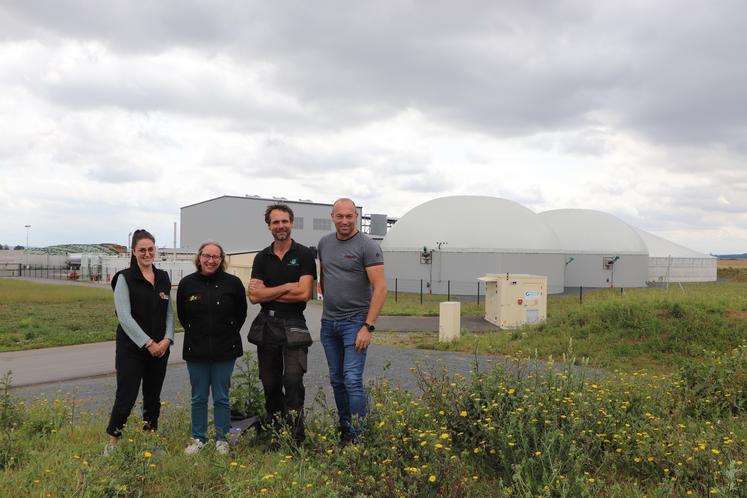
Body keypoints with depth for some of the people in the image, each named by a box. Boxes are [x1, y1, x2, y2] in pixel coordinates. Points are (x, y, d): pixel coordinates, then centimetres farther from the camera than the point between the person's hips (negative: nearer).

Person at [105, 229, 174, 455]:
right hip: (131, 349, -5)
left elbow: (169, 312, 10)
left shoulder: (163, 278, 9)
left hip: (160, 349, 5)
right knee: (126, 396, -3)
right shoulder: (125, 278, -7)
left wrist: (167, 340, -6)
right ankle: (113, 442, 14)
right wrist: (148, 343, -16)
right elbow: (124, 316, -13)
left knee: (153, 396, 13)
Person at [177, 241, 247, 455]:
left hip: (225, 350, -1)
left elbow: (241, 314, 6)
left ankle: (222, 439, 20)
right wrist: (196, 334, 11)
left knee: (221, 398, 7)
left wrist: (228, 334, 8)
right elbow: (182, 315, 11)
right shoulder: (187, 283, 0)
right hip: (196, 350, 1)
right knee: (198, 398, 11)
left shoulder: (233, 283, -4)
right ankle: (198, 438, 25)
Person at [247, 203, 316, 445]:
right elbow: (254, 296, -2)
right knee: (270, 384, 10)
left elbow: (303, 293, -14)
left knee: (293, 380, -15)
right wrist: (286, 286, -9)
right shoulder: (262, 257, 9)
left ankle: (296, 438, -5)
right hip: (266, 325, 4)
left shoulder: (304, 255, -2)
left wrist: (267, 293, -7)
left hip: (293, 326, -4)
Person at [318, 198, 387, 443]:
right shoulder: (324, 243, 9)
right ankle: (344, 430, 25)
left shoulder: (367, 246, -11)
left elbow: (380, 288, -15)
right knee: (337, 380, 13)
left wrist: (368, 327, -19)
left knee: (352, 380, -11)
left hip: (355, 321, -6)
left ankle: (356, 437, -4)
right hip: (329, 322, 6)